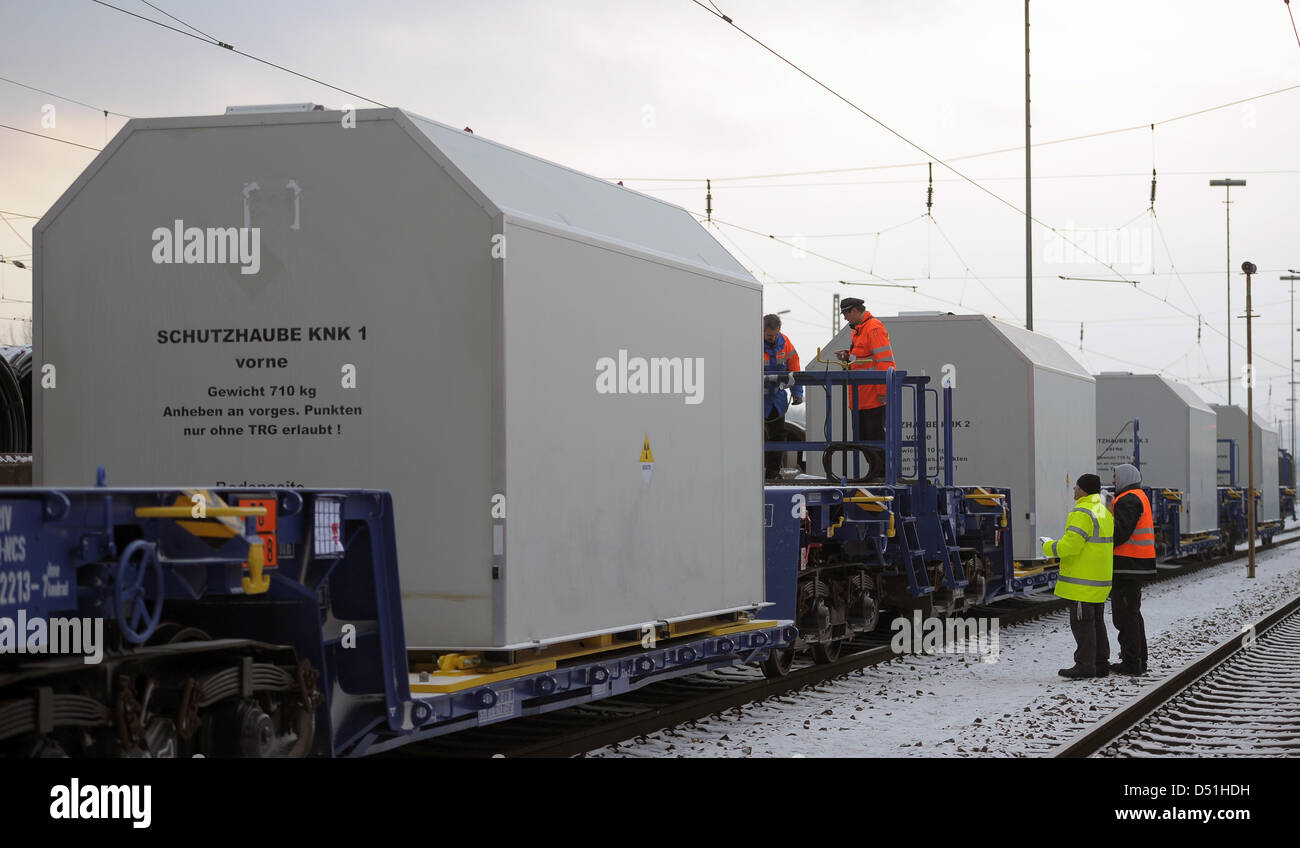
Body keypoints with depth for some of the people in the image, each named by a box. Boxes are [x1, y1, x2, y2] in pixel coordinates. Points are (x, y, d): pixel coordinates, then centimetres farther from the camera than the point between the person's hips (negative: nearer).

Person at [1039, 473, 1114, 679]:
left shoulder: (1082, 513, -18)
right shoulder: (1104, 511, 14)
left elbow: (1069, 546, -23)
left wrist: (1048, 546, -5)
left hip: (1083, 581, -10)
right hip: (1100, 578, 10)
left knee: (1082, 622, -5)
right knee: (1096, 622, 13)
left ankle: (1085, 665, -4)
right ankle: (1101, 664, 16)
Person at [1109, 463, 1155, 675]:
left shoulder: (1128, 500, -14)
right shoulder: (1139, 497, 19)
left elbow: (1121, 533, -22)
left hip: (1127, 565, -11)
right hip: (1137, 565, 11)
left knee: (1125, 614, -7)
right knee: (1132, 612, 17)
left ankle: (1131, 662, -6)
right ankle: (1138, 660, 22)